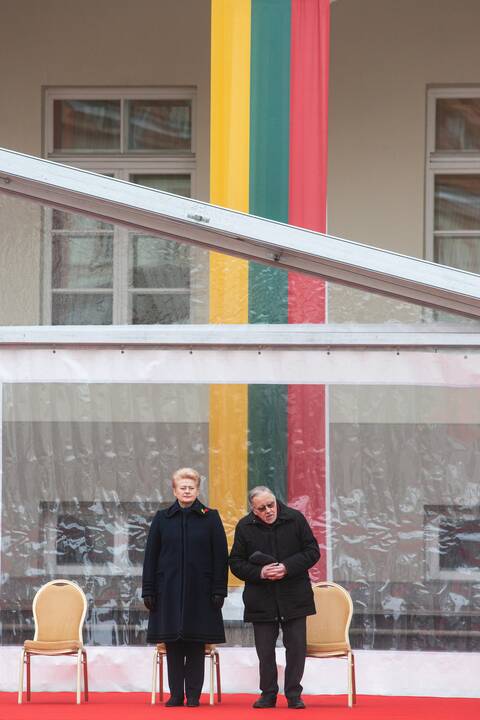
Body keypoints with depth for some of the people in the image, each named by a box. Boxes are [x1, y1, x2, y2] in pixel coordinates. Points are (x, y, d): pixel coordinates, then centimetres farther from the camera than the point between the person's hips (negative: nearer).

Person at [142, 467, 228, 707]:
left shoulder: (210, 518, 4)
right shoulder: (162, 519, 8)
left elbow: (220, 557, 2)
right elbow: (150, 556, 9)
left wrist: (219, 591, -5)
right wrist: (148, 590, 2)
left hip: (199, 592, -1)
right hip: (169, 590, 1)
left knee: (196, 646, 0)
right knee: (173, 644, 2)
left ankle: (193, 694, 6)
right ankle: (176, 694, 8)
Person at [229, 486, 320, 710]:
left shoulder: (295, 519, -3)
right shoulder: (244, 527, -1)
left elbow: (312, 552, -1)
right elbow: (236, 563, 3)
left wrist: (287, 567, -14)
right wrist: (259, 573, -14)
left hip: (294, 596, -1)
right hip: (261, 598, 1)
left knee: (296, 647, 0)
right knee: (265, 650, 5)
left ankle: (293, 694, 10)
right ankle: (268, 694, 16)